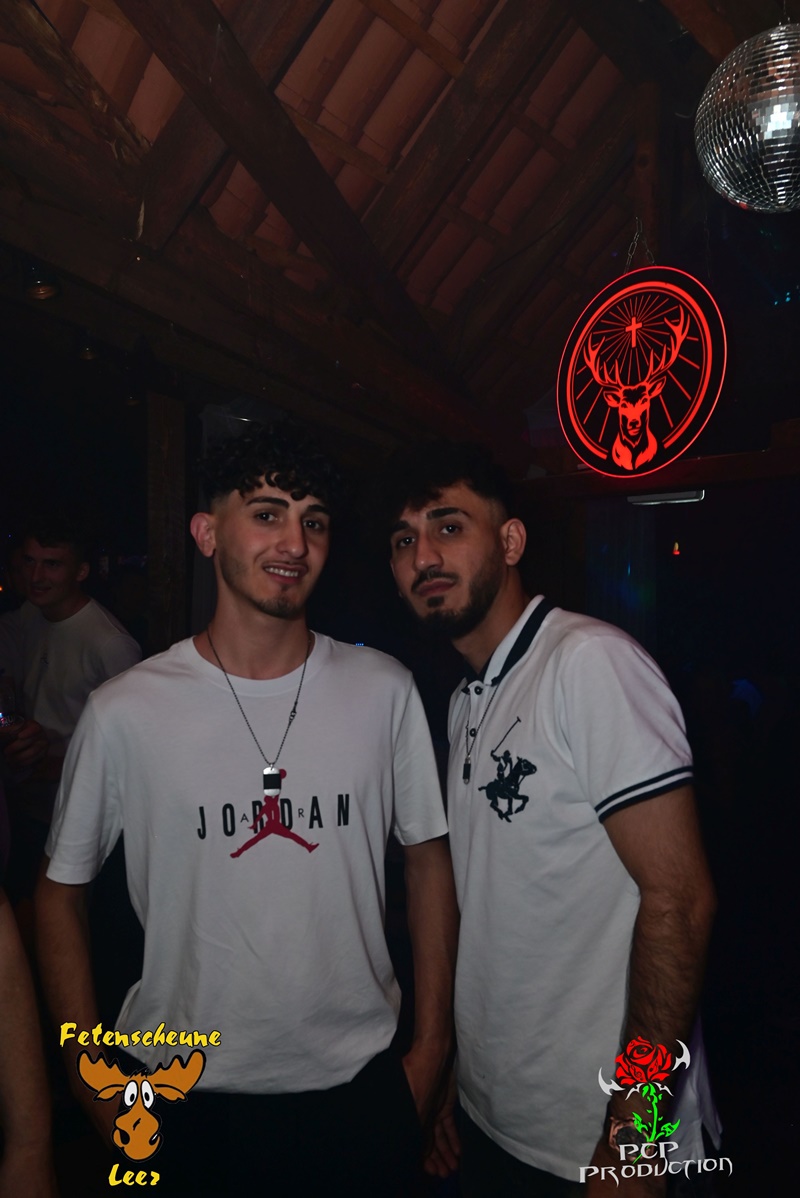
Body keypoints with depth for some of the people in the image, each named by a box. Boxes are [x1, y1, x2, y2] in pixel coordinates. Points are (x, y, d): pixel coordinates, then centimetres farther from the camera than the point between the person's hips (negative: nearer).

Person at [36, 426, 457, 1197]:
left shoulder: (384, 690, -9)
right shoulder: (125, 712, -13)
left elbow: (427, 855, 0)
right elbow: (61, 892, -1)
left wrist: (432, 1046, 0)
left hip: (360, 1082, 2)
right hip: (192, 1101, -1)